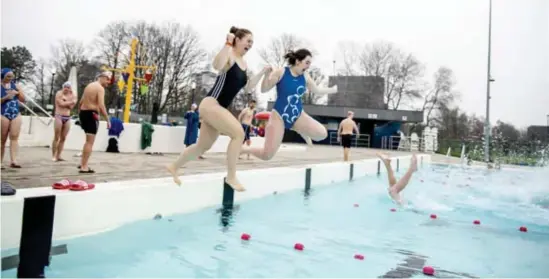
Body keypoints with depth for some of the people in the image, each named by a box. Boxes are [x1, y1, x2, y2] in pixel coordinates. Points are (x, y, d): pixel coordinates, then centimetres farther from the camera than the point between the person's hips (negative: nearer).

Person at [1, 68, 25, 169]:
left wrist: (18, 93, -5)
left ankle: (13, 161, -12)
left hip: (16, 114, 3)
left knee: (14, 137, -6)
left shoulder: (16, 85, 11)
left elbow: (23, 99, 13)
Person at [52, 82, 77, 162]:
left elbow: (71, 106, 0)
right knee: (56, 138, -5)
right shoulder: (59, 93, -1)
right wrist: (71, 102, -6)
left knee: (63, 138, 3)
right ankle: (53, 156, -1)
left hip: (67, 118, 5)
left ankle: (58, 156, 6)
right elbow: (61, 104, -15)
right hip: (59, 117, -5)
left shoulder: (72, 96, 12)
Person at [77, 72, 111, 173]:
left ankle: (82, 163, 25)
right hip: (91, 114, -9)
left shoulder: (89, 86, 18)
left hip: (83, 113, 9)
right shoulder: (100, 88, -10)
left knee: (88, 140, 21)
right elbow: (101, 106, -21)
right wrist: (108, 120, -19)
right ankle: (84, 167, -7)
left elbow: (81, 102, 21)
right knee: (90, 142, -6)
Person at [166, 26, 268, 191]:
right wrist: (228, 43, -29)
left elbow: (248, 87, 19)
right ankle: (231, 177, -13)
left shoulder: (244, 64, 15)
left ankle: (174, 167, 35)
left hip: (219, 107, 9)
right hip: (210, 104, -9)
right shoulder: (229, 55, -11)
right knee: (238, 133, -21)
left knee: (203, 146, 16)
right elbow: (217, 65, -33)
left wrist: (262, 72, 14)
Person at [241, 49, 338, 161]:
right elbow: (264, 89, -9)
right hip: (279, 115, -5)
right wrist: (267, 75, -24)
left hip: (298, 116, 5)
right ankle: (241, 149, 14)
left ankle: (303, 132, 19)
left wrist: (333, 89, 20)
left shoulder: (305, 76, 3)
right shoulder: (281, 72, -10)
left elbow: (317, 91, 19)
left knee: (322, 133, -13)